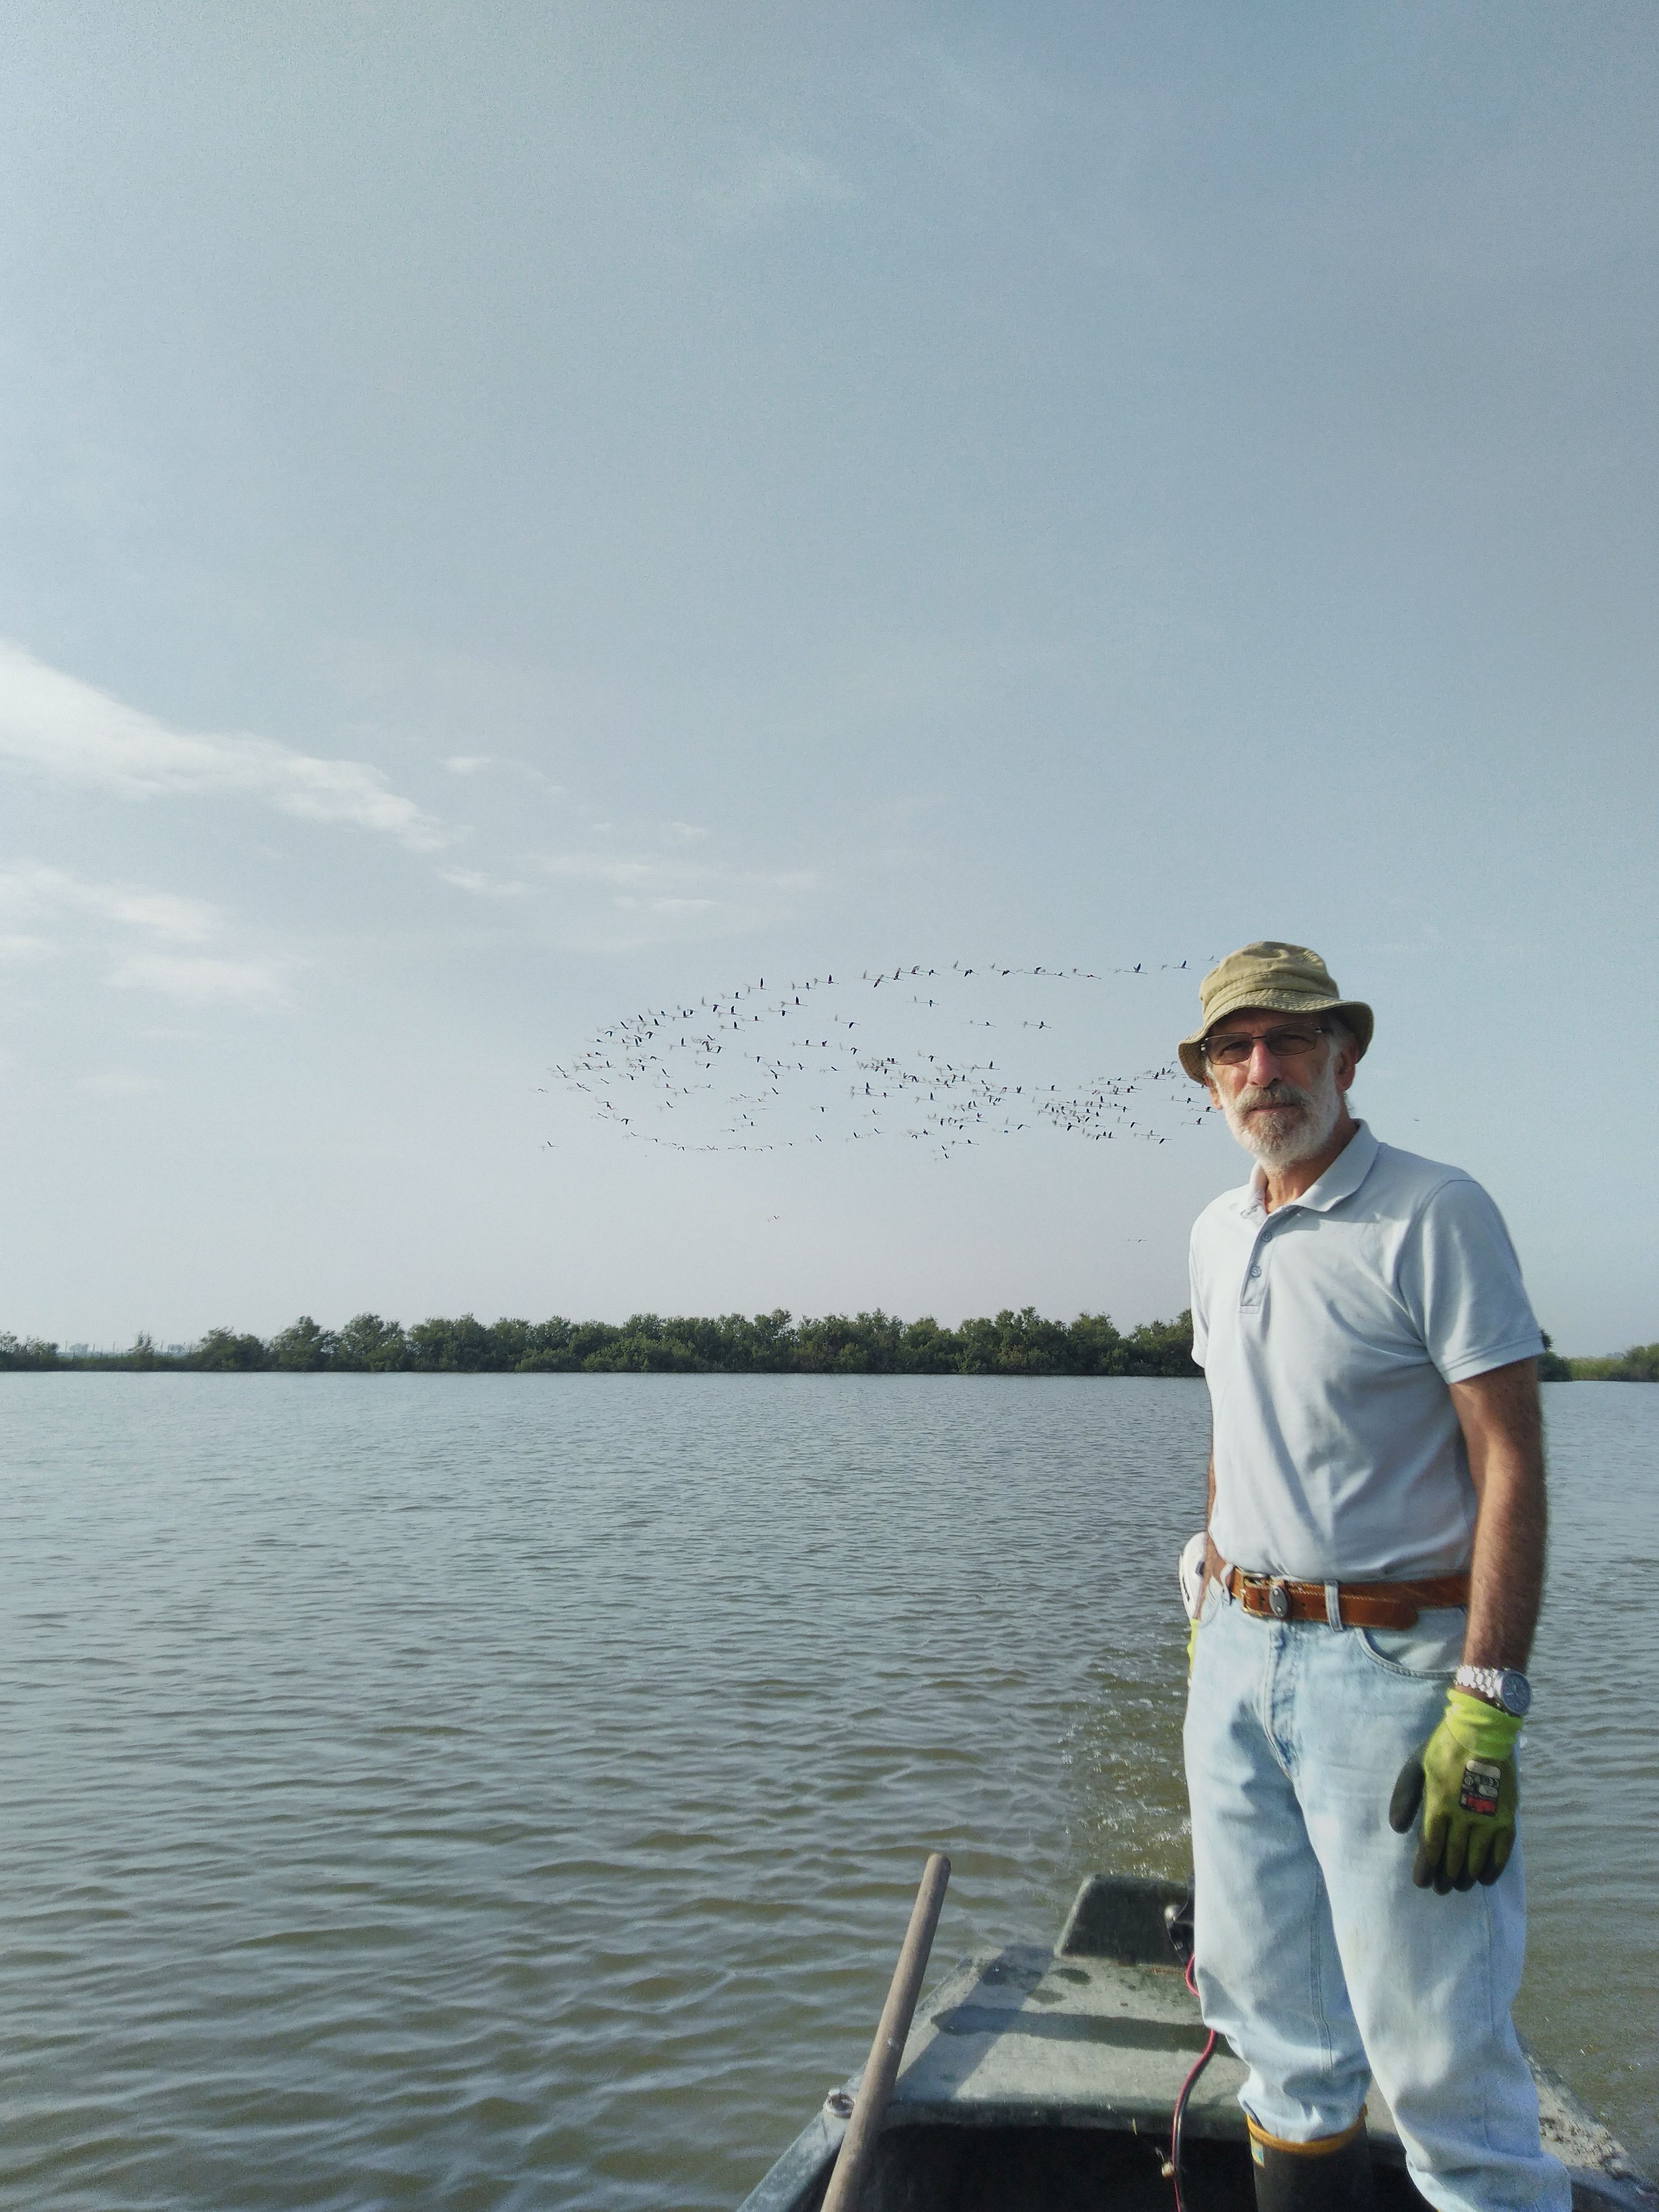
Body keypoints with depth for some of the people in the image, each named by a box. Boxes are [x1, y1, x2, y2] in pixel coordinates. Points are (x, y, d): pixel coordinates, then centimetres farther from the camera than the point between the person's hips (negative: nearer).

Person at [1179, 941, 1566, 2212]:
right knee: (1268, 2006, 17)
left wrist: (1488, 1708, -20)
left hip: (1387, 1663, -7)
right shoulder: (1217, 1234, 9)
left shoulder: (1434, 1215, -12)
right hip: (1238, 1650, 7)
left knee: (1434, 2040, 1)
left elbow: (1512, 1465, -15)